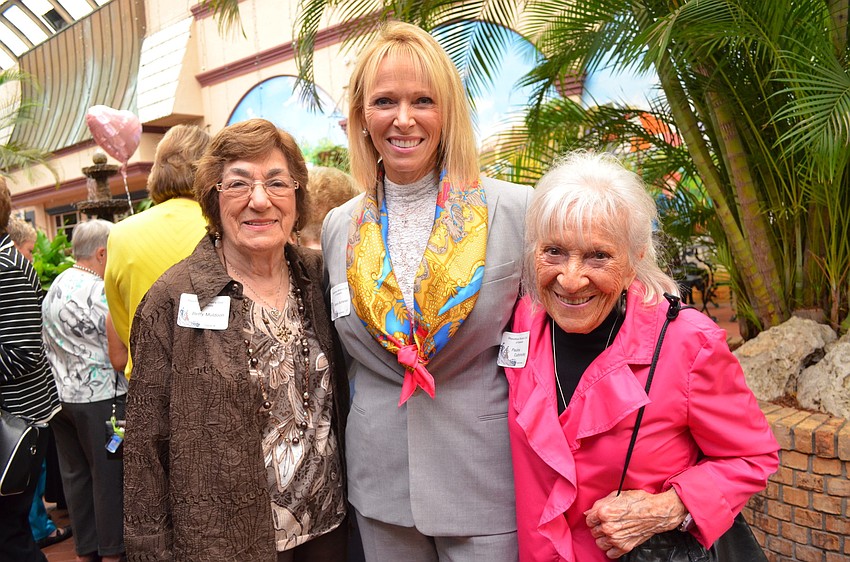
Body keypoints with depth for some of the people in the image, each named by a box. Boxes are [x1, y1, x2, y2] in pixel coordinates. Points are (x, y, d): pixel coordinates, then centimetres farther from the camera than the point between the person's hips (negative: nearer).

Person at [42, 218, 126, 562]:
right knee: (108, 476, 5)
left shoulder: (56, 285, 9)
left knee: (75, 475, 15)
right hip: (99, 398, -8)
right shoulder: (98, 292, -18)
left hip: (60, 394, 8)